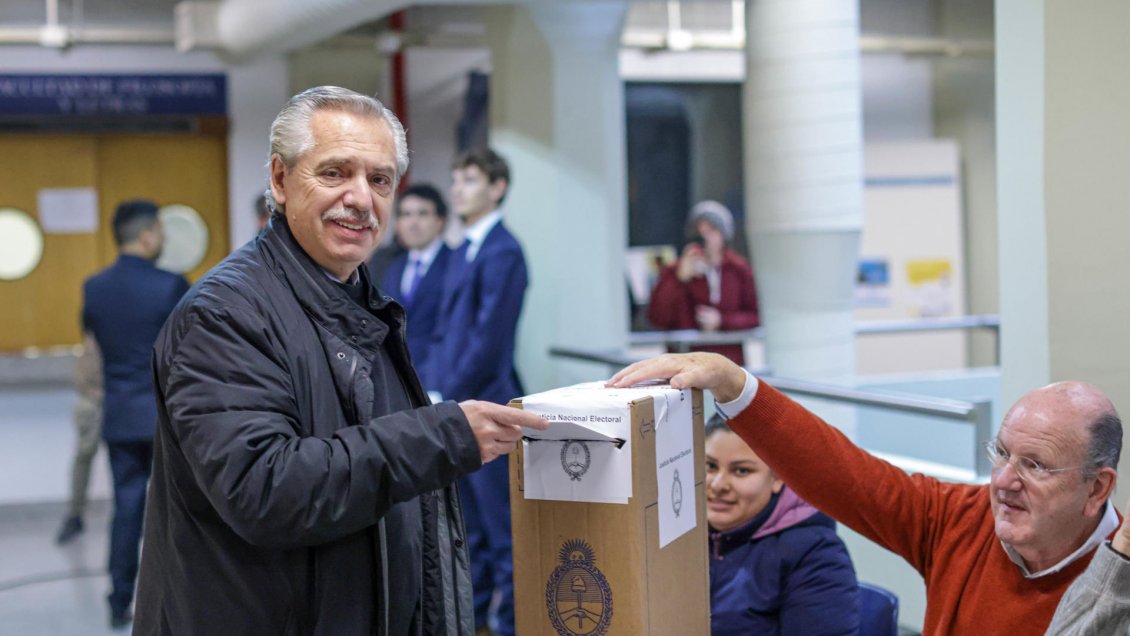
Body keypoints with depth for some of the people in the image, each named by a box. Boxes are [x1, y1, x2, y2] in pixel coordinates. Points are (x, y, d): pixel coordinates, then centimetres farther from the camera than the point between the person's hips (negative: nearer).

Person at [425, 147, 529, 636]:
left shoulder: (501, 252, -13)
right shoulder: (465, 251, 15)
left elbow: (489, 338, -18)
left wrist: (452, 397, -15)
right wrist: (437, 391, 10)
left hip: (483, 403, -9)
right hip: (454, 403, 9)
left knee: (500, 519, -1)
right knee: (469, 518, 17)